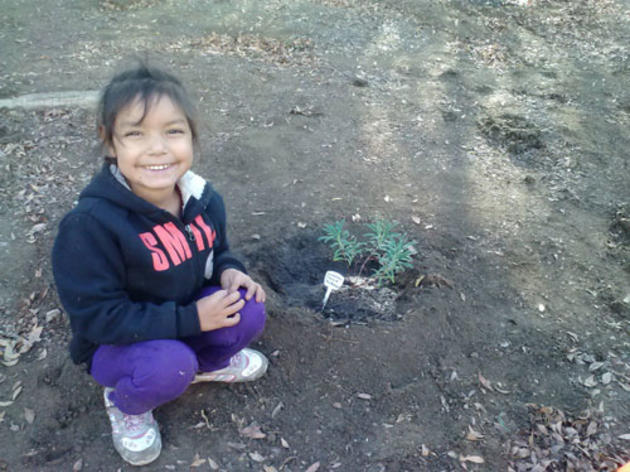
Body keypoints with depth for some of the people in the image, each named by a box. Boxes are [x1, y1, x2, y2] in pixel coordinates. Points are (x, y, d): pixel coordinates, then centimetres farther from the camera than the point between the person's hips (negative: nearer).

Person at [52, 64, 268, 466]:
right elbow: (98, 317, -26)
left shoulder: (203, 198, -12)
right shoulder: (90, 225, -30)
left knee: (248, 309, -18)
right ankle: (127, 405, 4)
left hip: (189, 313, 5)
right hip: (114, 342, -5)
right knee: (167, 366, -34)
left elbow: (216, 250, 8)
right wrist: (191, 320, -28)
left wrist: (228, 270, -16)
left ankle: (208, 363, 15)